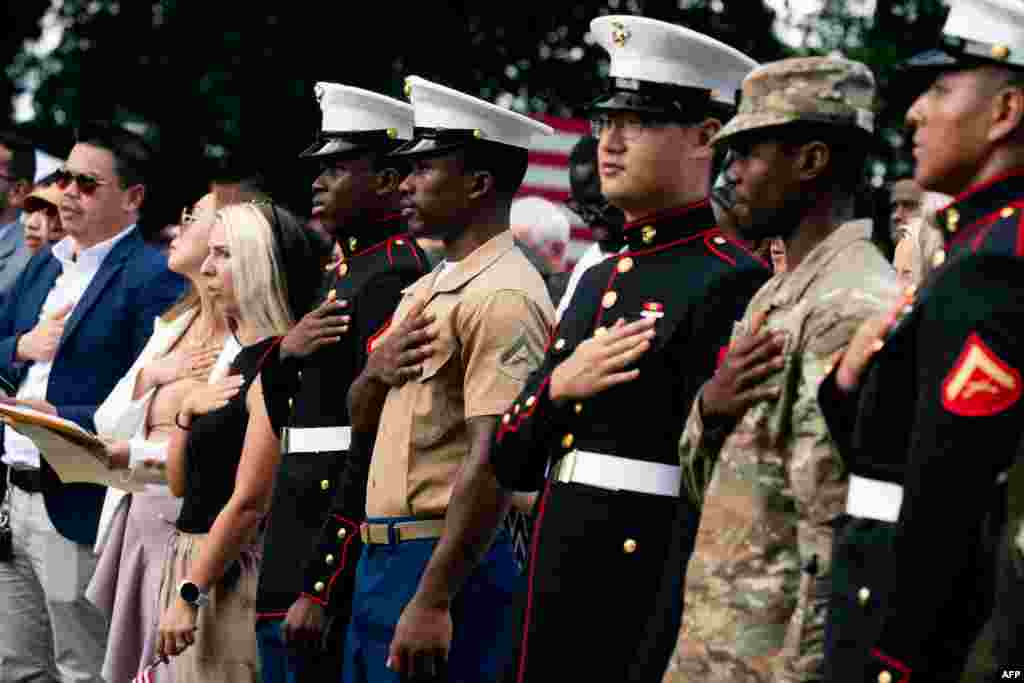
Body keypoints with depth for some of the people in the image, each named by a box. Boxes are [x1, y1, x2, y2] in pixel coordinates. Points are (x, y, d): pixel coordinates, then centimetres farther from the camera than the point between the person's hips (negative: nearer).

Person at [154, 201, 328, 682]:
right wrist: (187, 411, 0)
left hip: (236, 567, -9)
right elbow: (181, 484, 18)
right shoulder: (243, 361, 14)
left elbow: (250, 501, -20)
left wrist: (188, 593, -17)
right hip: (195, 558, 9)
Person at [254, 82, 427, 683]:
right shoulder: (349, 269, 16)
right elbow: (282, 418, 18)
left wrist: (320, 586, -22)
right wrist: (285, 352, -5)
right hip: (299, 531, 10)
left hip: (340, 536, -10)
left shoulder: (393, 276, -14)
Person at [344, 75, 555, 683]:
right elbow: (362, 422, 22)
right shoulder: (426, 289, 16)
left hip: (449, 559, -9)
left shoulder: (502, 296, -14)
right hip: (383, 560, 9)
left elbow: (491, 462, -21)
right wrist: (376, 370, -2)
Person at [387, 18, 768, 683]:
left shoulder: (730, 285, -10)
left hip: (645, 615, -8)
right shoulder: (599, 282, 16)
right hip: (557, 604, 8)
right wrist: (558, 386, -5)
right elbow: (507, 461, 15)